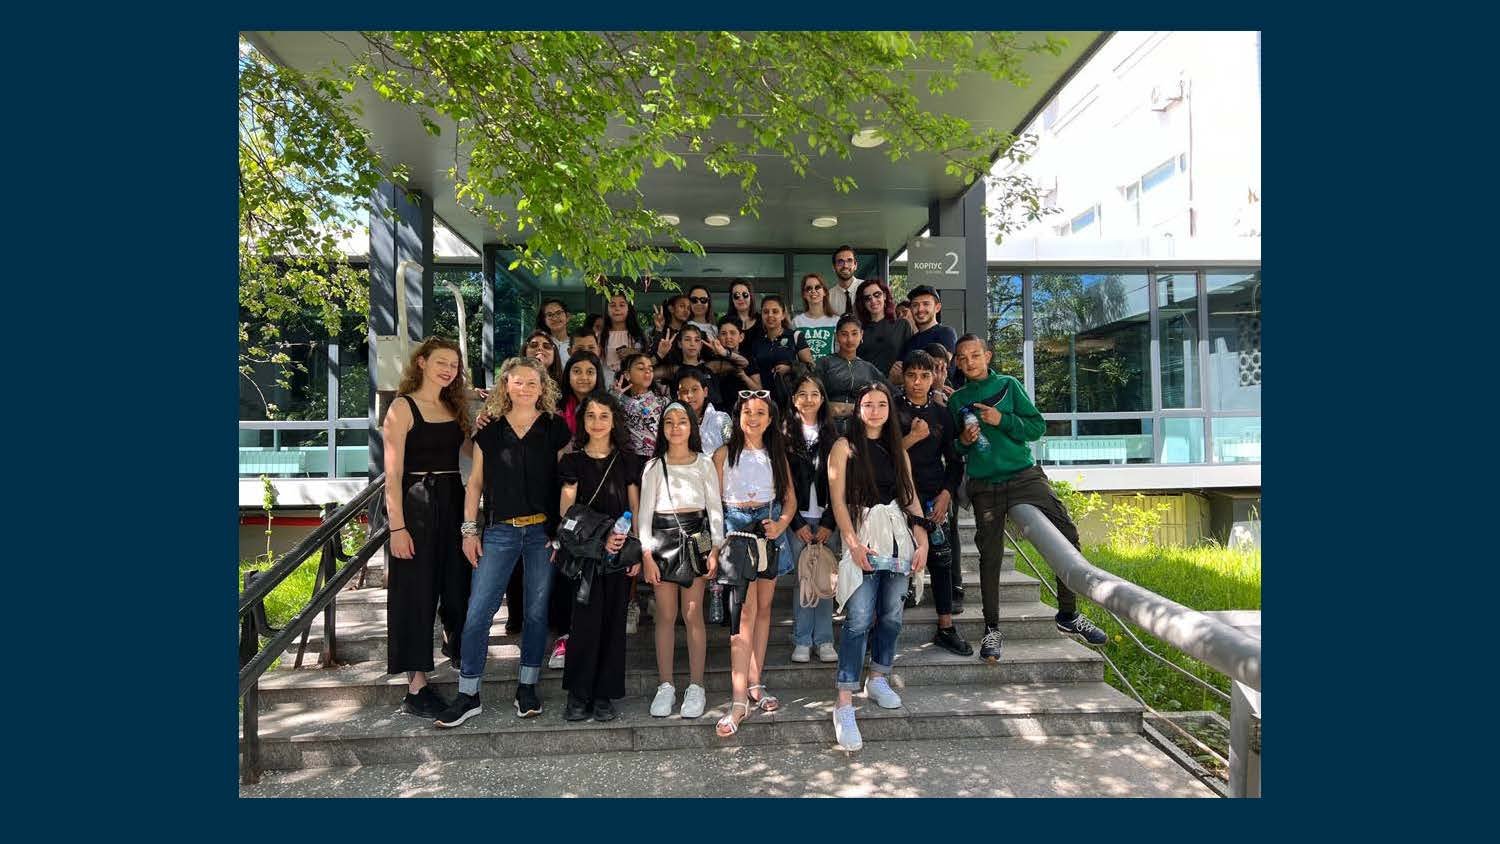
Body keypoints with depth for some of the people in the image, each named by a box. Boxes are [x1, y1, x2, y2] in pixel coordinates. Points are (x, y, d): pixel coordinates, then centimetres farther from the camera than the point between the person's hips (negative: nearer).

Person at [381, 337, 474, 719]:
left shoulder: (454, 407, 12)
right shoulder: (403, 408, -7)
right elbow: (393, 473, -11)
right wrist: (397, 526, -17)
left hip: (453, 501, 6)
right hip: (417, 505, -6)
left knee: (457, 582, 15)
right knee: (417, 591, 0)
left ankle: (454, 643, 43)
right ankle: (416, 688, 9)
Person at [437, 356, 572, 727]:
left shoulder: (555, 427, 2)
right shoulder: (490, 428, 7)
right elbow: (475, 481, 9)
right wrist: (469, 529, 4)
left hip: (543, 530, -1)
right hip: (499, 530, 1)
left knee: (537, 610, 7)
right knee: (478, 610, -1)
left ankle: (527, 687, 23)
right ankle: (468, 695, 12)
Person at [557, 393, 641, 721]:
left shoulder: (626, 460, 9)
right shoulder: (573, 461, 5)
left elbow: (635, 509, 8)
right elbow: (567, 512, -2)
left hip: (620, 552, 2)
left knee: (613, 622, 2)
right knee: (586, 620, -9)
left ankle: (604, 696, 13)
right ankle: (578, 695, 5)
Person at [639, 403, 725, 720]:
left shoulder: (704, 464, 7)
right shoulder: (654, 466, 8)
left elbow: (715, 508, 5)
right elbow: (645, 510, 3)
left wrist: (716, 548, -6)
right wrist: (646, 554, -6)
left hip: (695, 537, -1)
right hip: (662, 539, 1)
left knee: (693, 614, -1)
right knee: (665, 615, 3)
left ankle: (695, 687, 9)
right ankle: (665, 686, 13)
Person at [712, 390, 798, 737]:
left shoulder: (777, 455, 12)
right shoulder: (724, 454, 1)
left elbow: (790, 498, 11)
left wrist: (780, 524, -8)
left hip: (771, 530, 4)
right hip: (737, 530, -4)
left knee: (764, 607, 8)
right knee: (746, 610, -13)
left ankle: (754, 684, 18)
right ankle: (740, 699, -11)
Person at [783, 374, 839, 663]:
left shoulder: (831, 435, 9)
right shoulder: (785, 434, 2)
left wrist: (829, 523, -4)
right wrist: (798, 523, -7)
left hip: (827, 519, 2)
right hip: (798, 519, -2)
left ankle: (824, 640, 14)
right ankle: (802, 641, 11)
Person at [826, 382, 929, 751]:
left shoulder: (897, 449, 14)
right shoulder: (845, 446, 0)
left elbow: (911, 498, 12)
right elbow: (837, 499, -6)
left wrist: (922, 541, 2)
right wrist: (853, 543, -15)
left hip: (898, 536, 5)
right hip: (862, 535, -5)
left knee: (892, 614, 8)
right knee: (859, 619, -11)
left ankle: (878, 679, 28)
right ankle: (844, 703, -8)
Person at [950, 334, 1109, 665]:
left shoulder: (1008, 385, 7)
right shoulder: (956, 400, 10)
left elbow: (1037, 426, 1)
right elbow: (952, 450, 15)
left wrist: (1002, 420, -12)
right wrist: (963, 441, -7)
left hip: (1024, 475, 0)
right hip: (985, 486, 1)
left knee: (1066, 535, -10)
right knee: (990, 557, 1)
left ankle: (1068, 615, 7)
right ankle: (991, 630, 13)